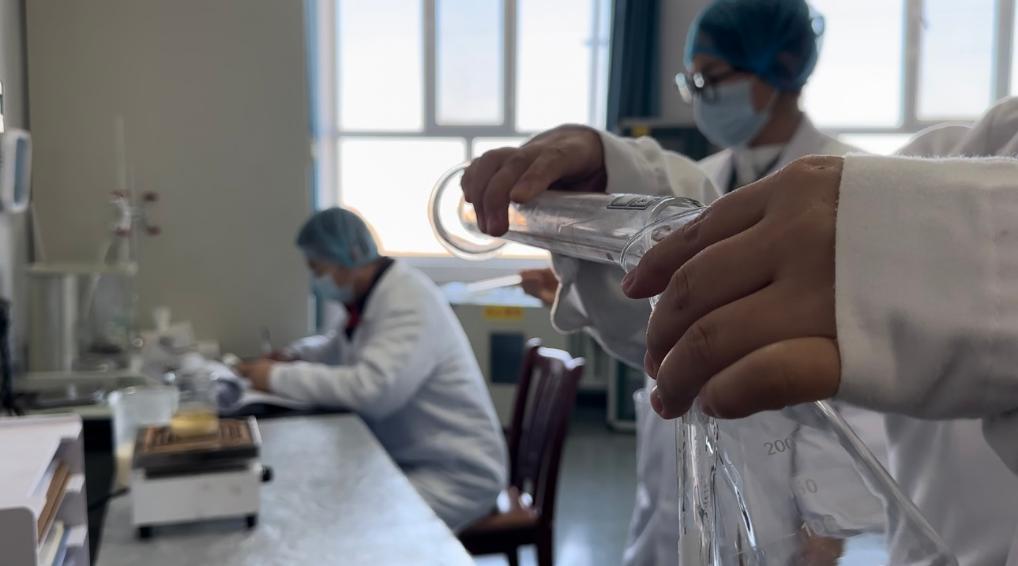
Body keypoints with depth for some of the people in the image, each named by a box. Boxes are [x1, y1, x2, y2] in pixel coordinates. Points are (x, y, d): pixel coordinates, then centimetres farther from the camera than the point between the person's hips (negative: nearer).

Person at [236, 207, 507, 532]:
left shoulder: (410, 302, -21)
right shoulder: (371, 297, 6)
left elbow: (372, 388, -34)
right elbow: (344, 347, 27)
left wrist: (279, 378, -22)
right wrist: (296, 355, 7)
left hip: (455, 474, -8)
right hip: (406, 459, 9)